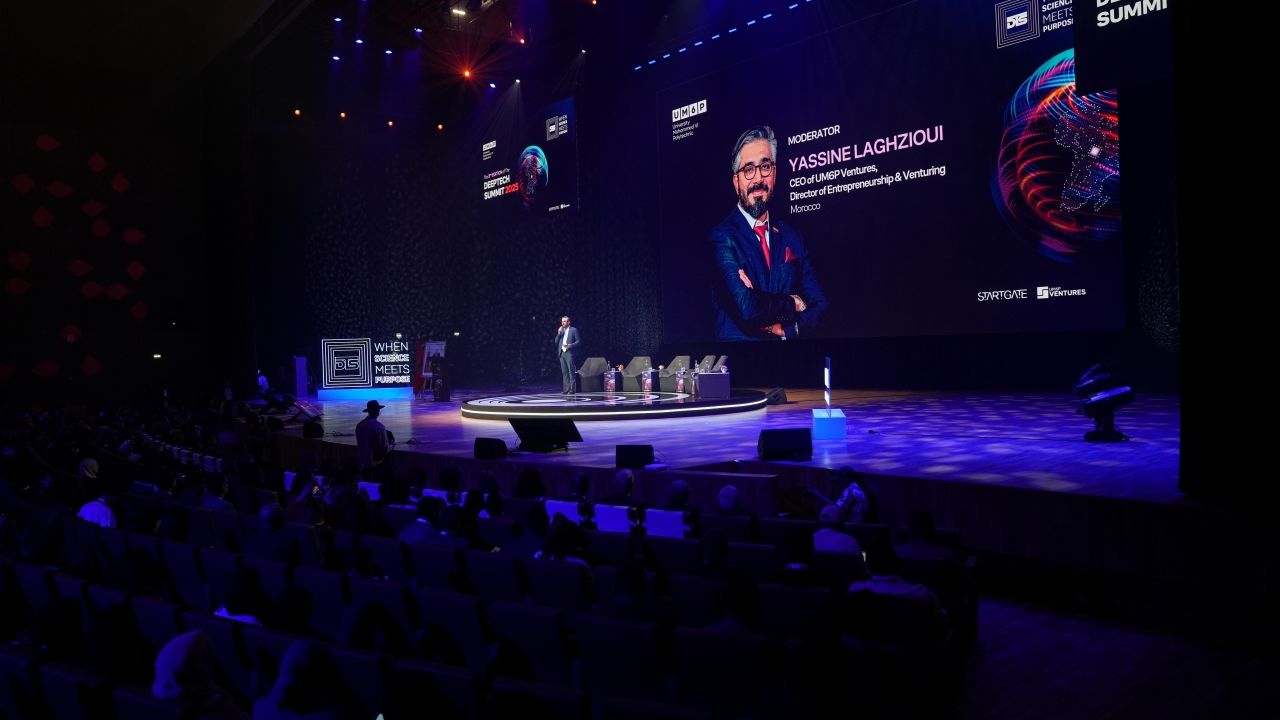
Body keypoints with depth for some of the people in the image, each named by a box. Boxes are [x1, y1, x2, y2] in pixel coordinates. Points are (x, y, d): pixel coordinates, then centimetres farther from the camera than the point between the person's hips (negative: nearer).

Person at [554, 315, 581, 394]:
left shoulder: (573, 330, 2)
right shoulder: (560, 330, 17)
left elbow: (578, 341, -2)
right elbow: (556, 341, 13)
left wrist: (571, 345, -16)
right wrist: (559, 334, -2)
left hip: (569, 353, -5)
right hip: (561, 353, 5)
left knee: (571, 371, -7)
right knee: (564, 372, 5)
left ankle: (572, 388, -6)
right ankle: (566, 388, 6)